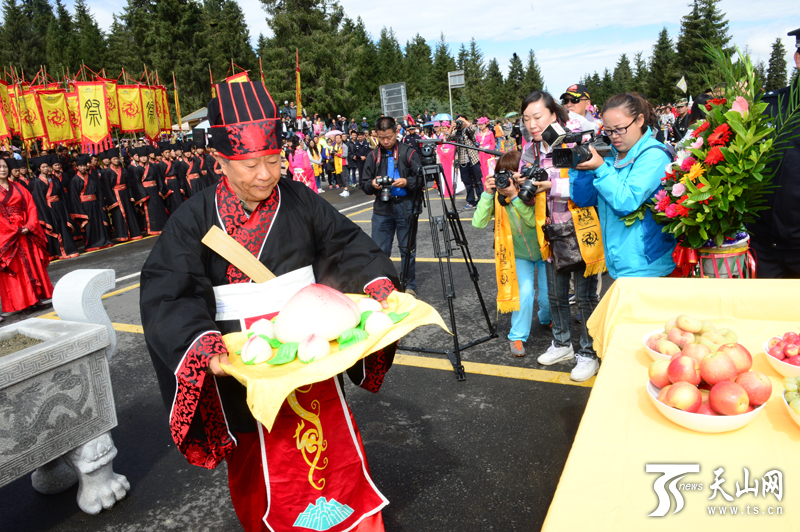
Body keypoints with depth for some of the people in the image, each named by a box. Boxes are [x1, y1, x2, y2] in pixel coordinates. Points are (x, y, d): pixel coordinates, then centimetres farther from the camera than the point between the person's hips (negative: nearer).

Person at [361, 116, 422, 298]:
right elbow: (364, 184, 10)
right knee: (379, 250, 4)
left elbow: (421, 179, -1)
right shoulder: (373, 155, 10)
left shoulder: (408, 152, 1)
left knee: (407, 248, 6)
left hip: (405, 206, -2)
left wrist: (407, 182, -20)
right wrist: (372, 184, -12)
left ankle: (409, 286, 19)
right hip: (382, 208, 3)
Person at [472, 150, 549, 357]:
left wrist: (514, 196, -40)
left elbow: (533, 220, -32)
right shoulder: (498, 194, -14)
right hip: (520, 254, 1)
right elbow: (478, 223, -24)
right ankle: (518, 336, 3)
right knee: (524, 293, -16)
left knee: (548, 294, 2)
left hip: (542, 249, 0)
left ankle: (546, 319, 37)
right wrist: (487, 194, -32)